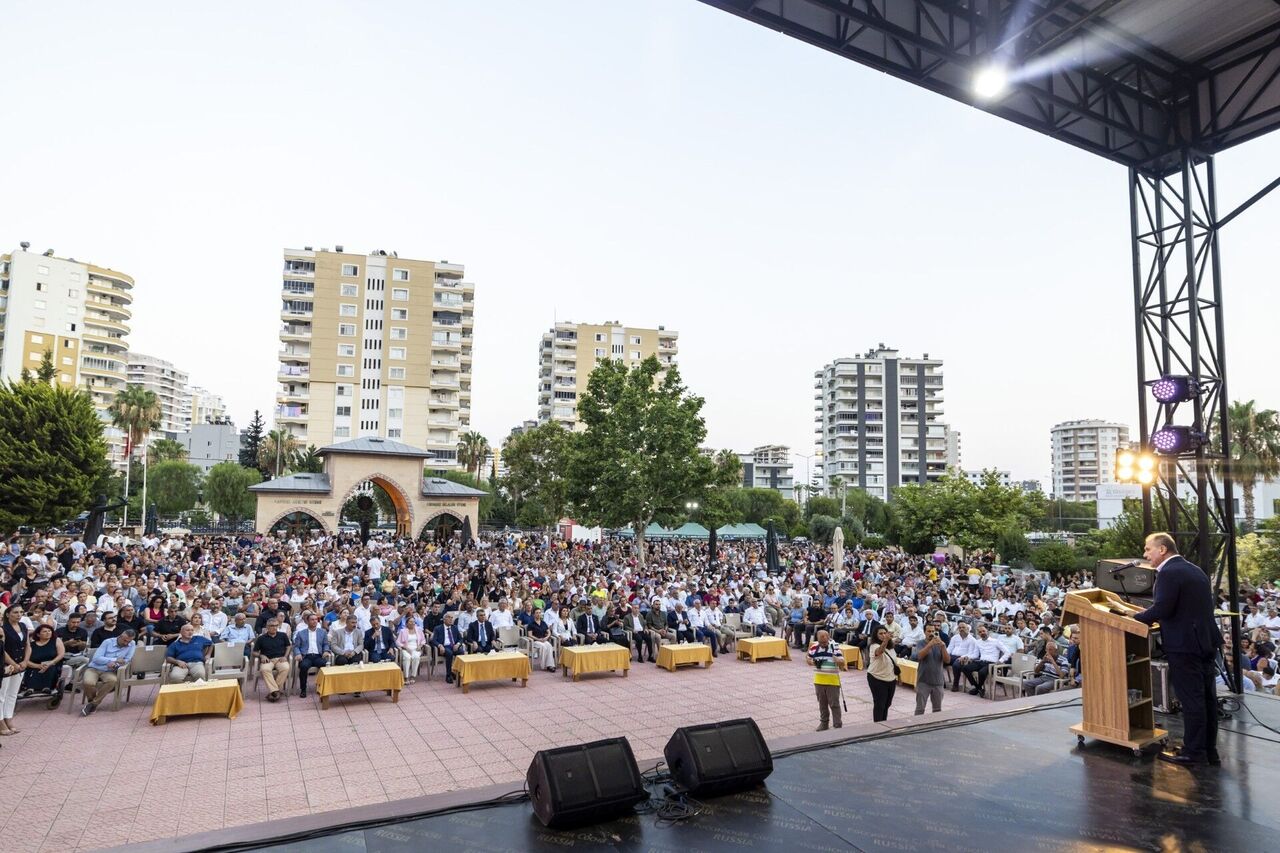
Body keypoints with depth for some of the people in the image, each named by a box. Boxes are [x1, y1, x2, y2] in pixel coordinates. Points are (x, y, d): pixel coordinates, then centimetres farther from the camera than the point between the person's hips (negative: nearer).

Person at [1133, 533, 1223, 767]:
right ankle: (1210, 750, 23)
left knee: (1191, 699, -3)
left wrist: (1135, 618, -6)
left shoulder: (1168, 573, -16)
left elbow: (1161, 609, -22)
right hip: (1206, 641, 9)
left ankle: (1193, 752, 4)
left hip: (1184, 644, -9)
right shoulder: (1195, 570, 14)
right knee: (1206, 697, 14)